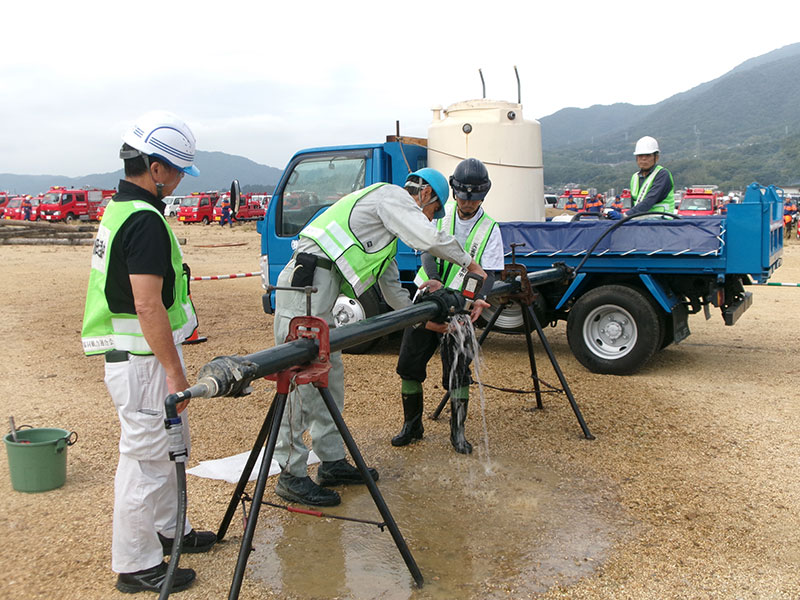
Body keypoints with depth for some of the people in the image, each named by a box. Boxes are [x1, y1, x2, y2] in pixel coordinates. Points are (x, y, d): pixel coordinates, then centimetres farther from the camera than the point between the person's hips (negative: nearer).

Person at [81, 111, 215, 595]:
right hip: (143, 360, -10)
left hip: (144, 355, 10)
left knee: (170, 446, 22)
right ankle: (137, 565, 14)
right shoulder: (145, 220, -22)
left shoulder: (119, 207, 10)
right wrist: (175, 373, -22)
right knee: (147, 458, 1)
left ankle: (167, 530, 38)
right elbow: (147, 306, -26)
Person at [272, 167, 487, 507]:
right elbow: (429, 238, -14)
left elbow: (392, 287, 33)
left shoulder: (388, 224, 30)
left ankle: (333, 462, 25)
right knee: (302, 379, -7)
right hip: (306, 284, -11)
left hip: (318, 292, 11)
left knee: (330, 376, 14)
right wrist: (468, 262, 1)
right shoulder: (393, 195, 1)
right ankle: (291, 476, 0)